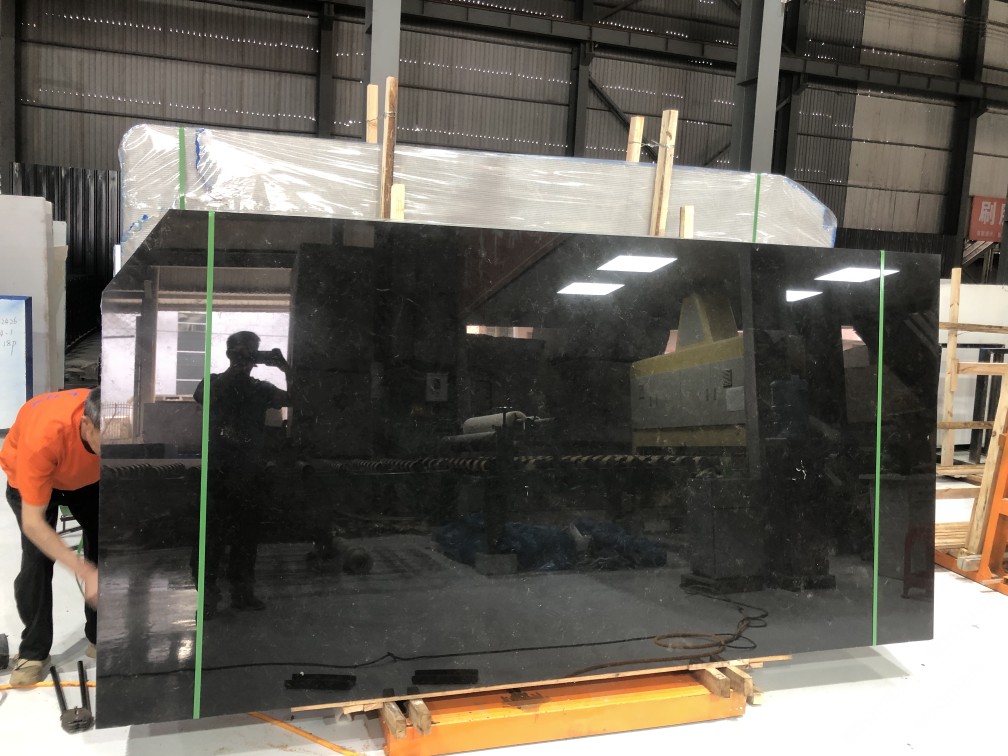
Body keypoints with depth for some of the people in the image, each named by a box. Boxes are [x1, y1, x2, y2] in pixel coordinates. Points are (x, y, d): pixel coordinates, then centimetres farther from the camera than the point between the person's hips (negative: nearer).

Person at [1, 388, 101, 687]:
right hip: (29, 476, -3)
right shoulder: (44, 437, -45)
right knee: (37, 558, -15)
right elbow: (33, 523, -38)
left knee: (103, 547, -6)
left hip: (88, 477, 3)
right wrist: (85, 572, -45)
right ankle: (34, 652, 1)